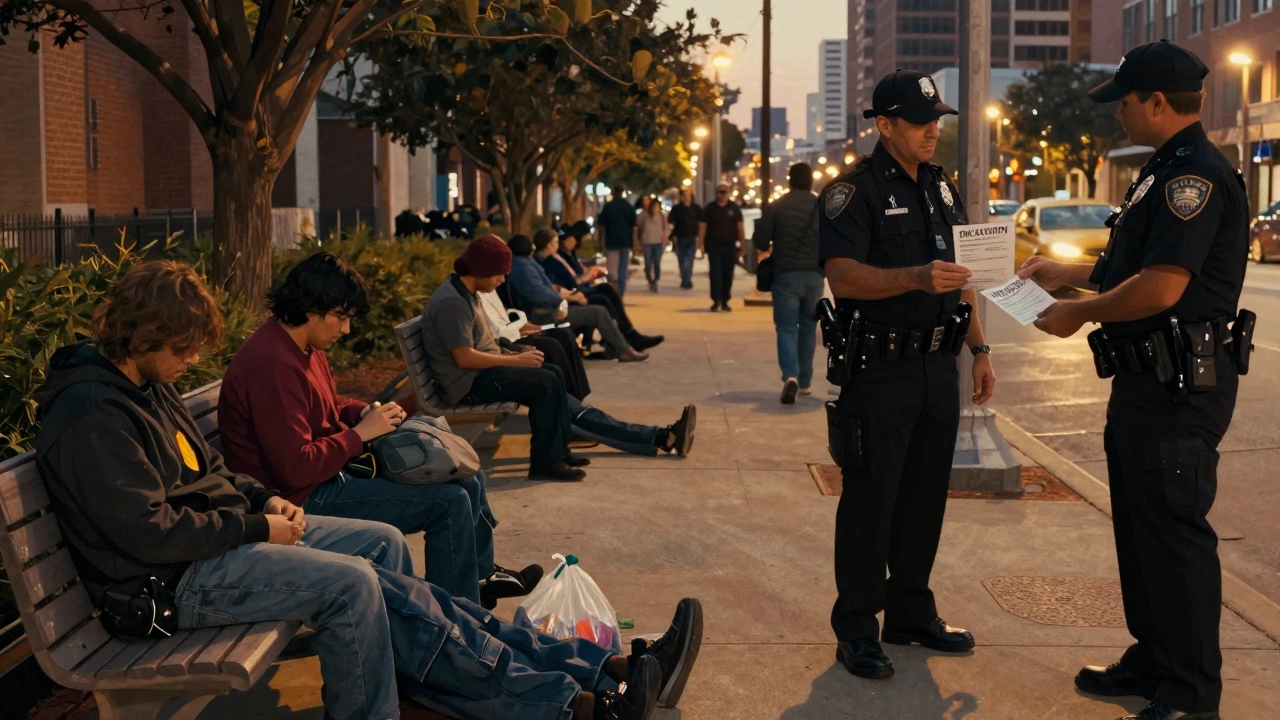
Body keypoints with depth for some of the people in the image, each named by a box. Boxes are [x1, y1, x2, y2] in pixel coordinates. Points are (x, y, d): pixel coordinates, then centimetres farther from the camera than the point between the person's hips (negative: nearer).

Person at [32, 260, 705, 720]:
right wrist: (257, 528, -17)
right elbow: (146, 531, -25)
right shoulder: (92, 415, -19)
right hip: (175, 578, -11)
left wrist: (265, 499, 4)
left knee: (383, 543, 1)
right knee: (352, 582, -26)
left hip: (225, 531, 11)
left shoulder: (148, 385, 13)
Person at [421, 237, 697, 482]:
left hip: (483, 373, 10)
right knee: (547, 381, -25)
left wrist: (512, 356, 0)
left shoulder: (465, 293, 13)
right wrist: (516, 360, -19)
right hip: (470, 383, -10)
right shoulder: (451, 301, -19)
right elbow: (464, 358, -24)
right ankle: (546, 461, -11)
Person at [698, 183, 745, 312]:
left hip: (730, 245, 1)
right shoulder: (709, 209, 3)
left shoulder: (734, 208, 5)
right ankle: (716, 301, -4)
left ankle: (725, 301, 12)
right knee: (715, 273, -6)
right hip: (714, 245, -1)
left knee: (728, 274, 4)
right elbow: (703, 226, 2)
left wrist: (742, 245, 1)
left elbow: (740, 227, 5)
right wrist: (700, 243, -8)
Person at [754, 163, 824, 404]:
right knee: (808, 327, 14)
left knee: (786, 327, 1)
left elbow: (760, 242, -7)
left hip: (786, 274, -2)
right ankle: (805, 381, 19)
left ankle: (790, 376, -21)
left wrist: (771, 248, 15)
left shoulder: (776, 207, -4)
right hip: (814, 275, 2)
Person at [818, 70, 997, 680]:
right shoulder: (854, 191, -9)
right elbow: (843, 276, -22)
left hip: (938, 366, 7)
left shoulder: (941, 188, 14)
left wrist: (979, 349, 15)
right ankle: (856, 631, 8)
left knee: (925, 497, 13)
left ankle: (911, 614, 26)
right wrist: (916, 277, -35)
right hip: (880, 370, -7)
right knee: (870, 499, -1)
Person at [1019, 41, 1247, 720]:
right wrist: (1064, 272, 25)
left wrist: (1080, 314, -13)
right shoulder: (1166, 170, 16)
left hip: (1180, 384, -11)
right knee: (1139, 524, 17)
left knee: (1172, 531, -4)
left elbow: (1161, 285, -25)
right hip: (1147, 379, 11)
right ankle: (1153, 661, 29)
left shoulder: (1195, 174, -17)